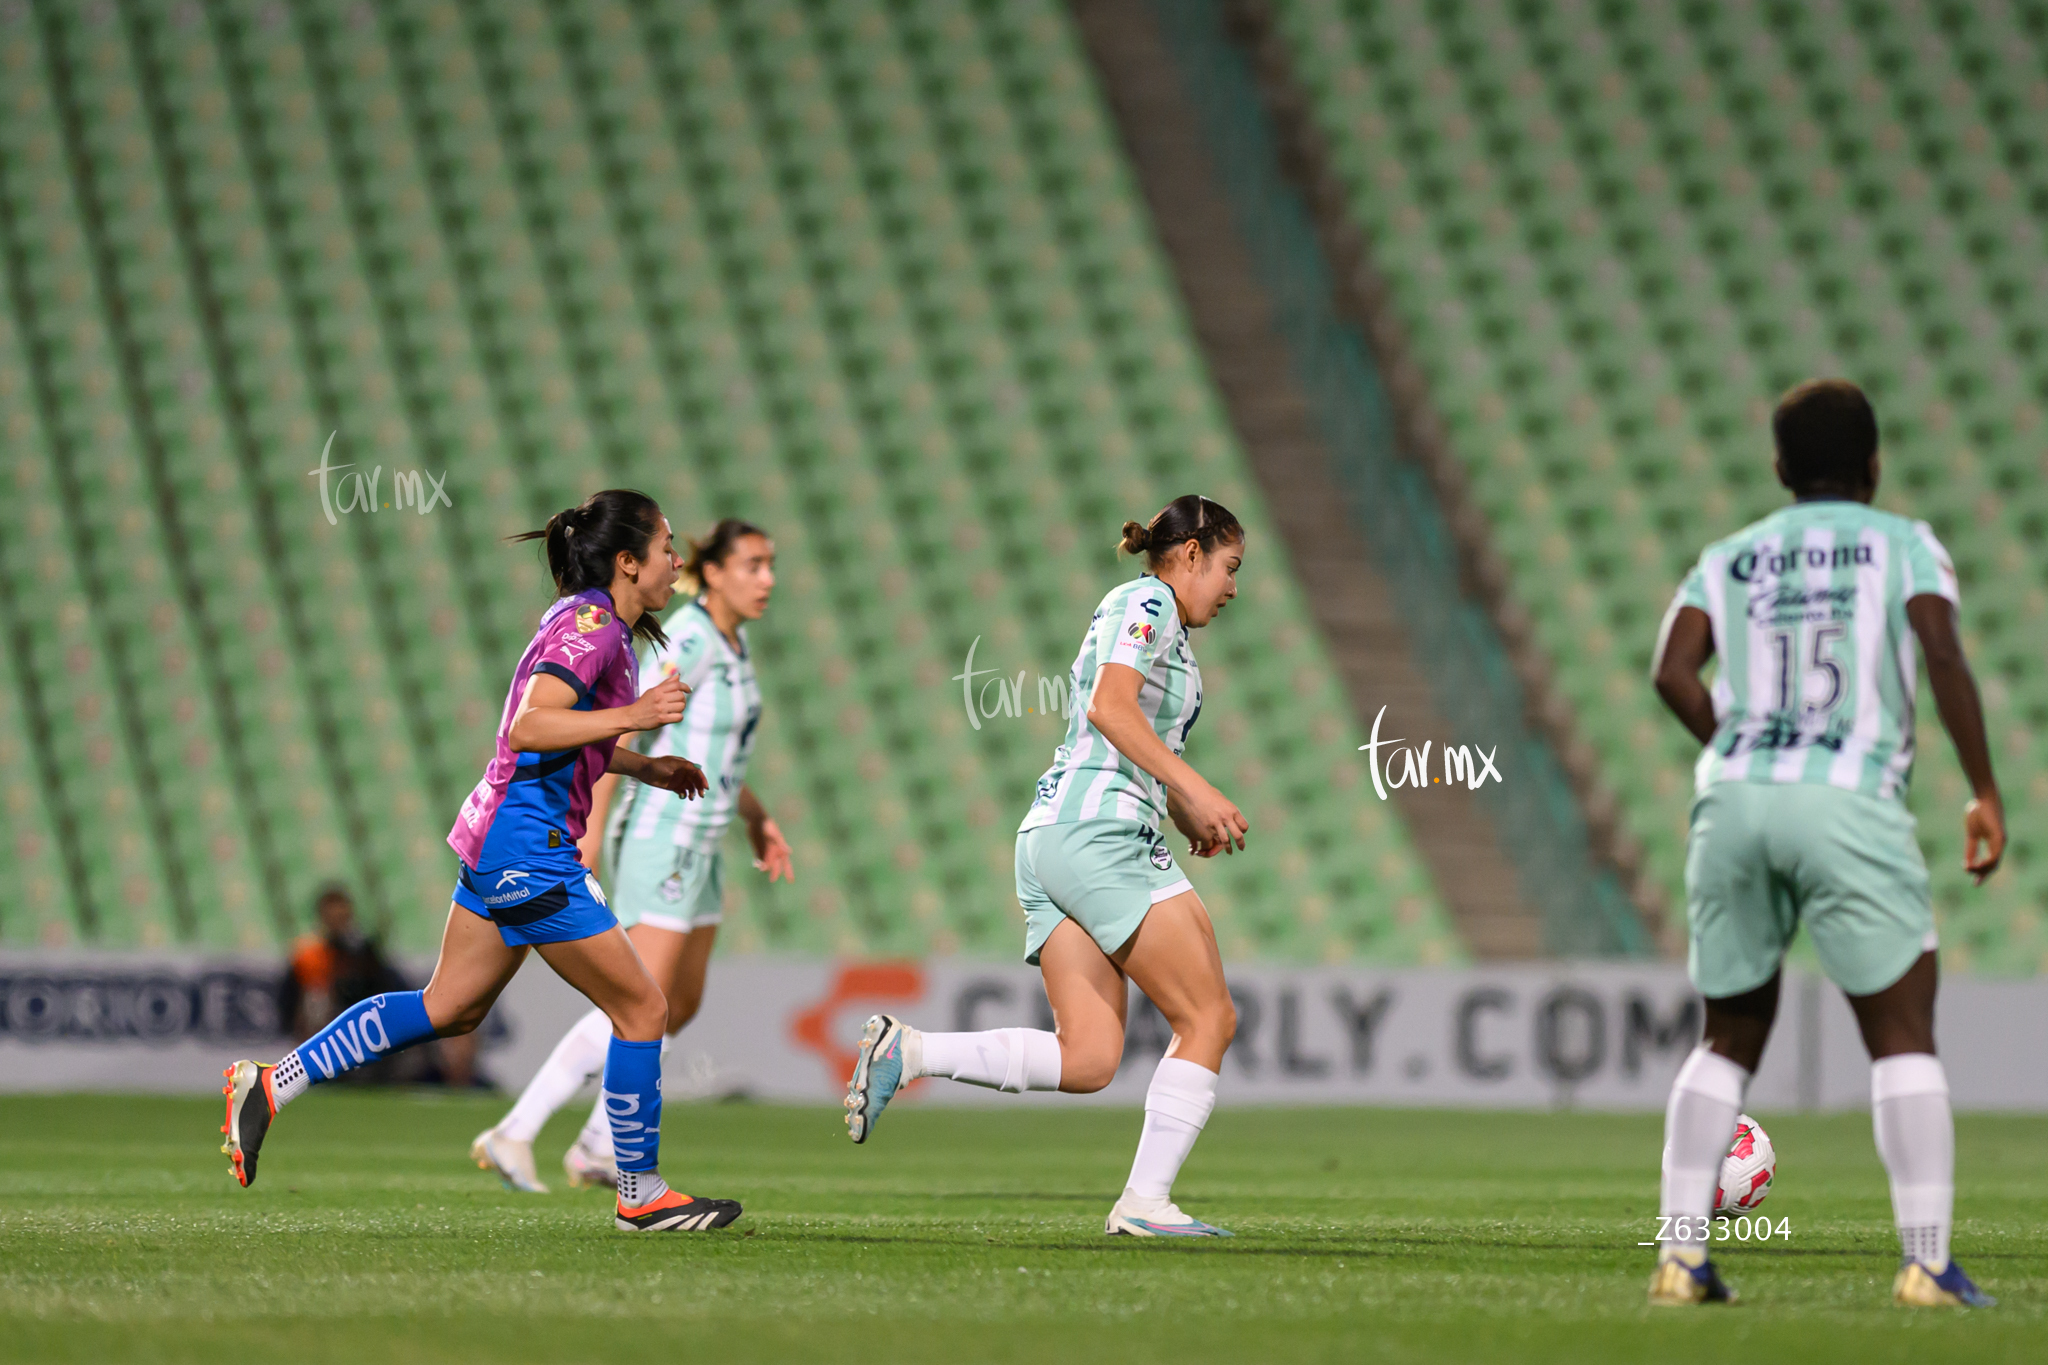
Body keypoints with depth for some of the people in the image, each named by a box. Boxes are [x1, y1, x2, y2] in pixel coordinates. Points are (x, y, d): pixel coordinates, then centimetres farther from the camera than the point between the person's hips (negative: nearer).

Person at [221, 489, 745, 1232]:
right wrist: (632, 716, -31)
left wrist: (645, 768, 22)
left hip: (497, 837, 10)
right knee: (642, 1008, -2)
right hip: (532, 851, -10)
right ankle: (642, 1194, 7)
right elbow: (529, 730, -27)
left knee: (448, 1009, 17)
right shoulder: (592, 626, -16)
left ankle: (273, 1083, 16)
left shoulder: (588, 621, 15)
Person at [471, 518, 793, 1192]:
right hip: (659, 839, -10)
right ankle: (513, 1134, -9)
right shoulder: (685, 643, -19)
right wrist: (590, 833, -26)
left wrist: (756, 817, 20)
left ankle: (599, 1147, 23)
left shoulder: (733, 642, 10)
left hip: (695, 845, 10)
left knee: (681, 1005, 13)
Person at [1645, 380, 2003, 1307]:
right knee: (1904, 1040, 2)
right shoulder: (1904, 545, 10)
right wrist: (1985, 794, -4)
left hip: (1733, 805, 4)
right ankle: (1927, 1262, -7)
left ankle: (1680, 1256, 5)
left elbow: (1673, 673, 3)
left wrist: (1743, 758, 15)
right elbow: (1942, 654, -7)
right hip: (1850, 804, -4)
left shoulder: (1728, 559, 19)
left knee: (1729, 1042, 15)